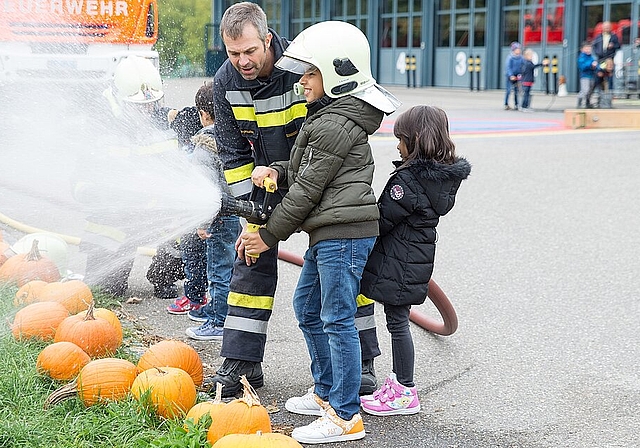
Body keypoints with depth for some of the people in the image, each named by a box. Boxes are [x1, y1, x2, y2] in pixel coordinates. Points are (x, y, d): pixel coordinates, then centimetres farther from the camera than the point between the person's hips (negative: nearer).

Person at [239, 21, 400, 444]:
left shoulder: (335, 125, -16)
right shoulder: (331, 115, 18)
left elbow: (307, 190, -14)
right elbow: (307, 171, 23)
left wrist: (269, 235, -7)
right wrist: (276, 171, 3)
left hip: (342, 233, -11)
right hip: (329, 233, 11)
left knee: (337, 320, -7)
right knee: (307, 307, 20)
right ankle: (326, 392, 32)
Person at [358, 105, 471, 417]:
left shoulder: (408, 180, -23)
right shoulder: (445, 176, 5)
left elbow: (384, 219, -18)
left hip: (399, 262, -9)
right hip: (418, 260, 9)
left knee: (397, 322, 1)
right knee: (399, 320, 18)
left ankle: (405, 394, 10)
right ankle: (399, 383, 28)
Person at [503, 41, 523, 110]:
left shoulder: (521, 58, 4)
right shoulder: (510, 57, -10)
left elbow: (522, 67, 11)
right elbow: (508, 67, -12)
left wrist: (521, 74, -2)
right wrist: (511, 75, -21)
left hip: (517, 76, 4)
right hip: (510, 76, -4)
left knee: (517, 90, 6)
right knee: (509, 90, -5)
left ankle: (516, 105, 13)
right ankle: (506, 104, 2)